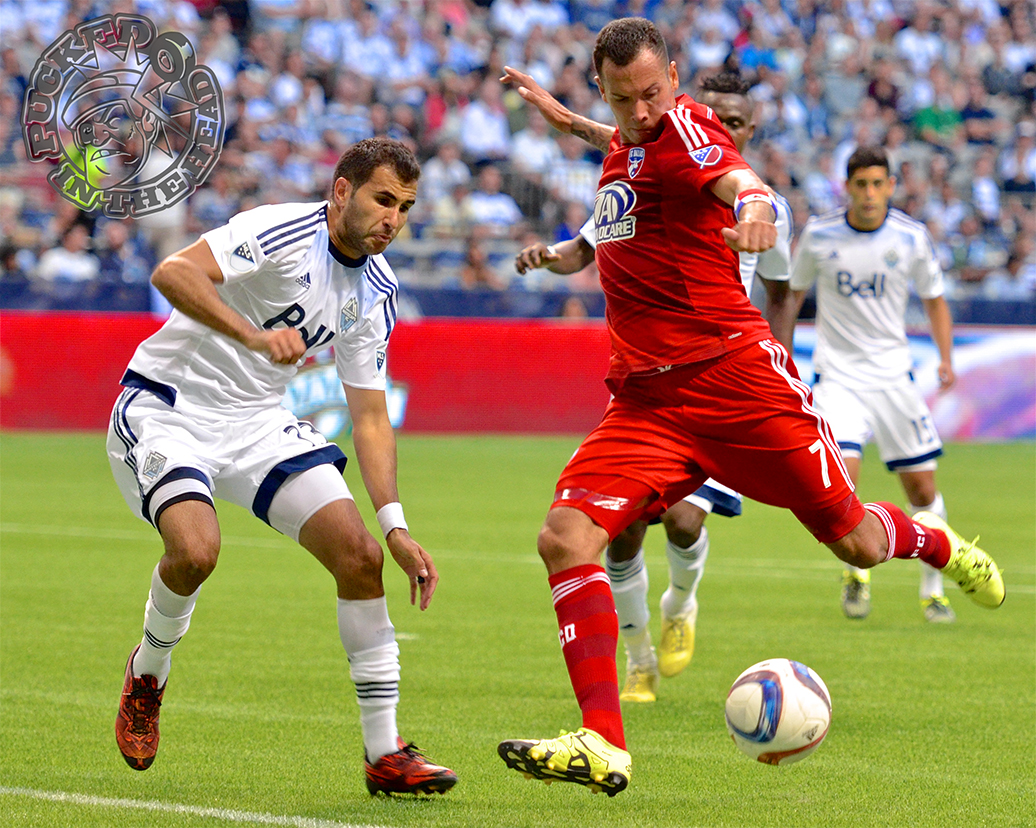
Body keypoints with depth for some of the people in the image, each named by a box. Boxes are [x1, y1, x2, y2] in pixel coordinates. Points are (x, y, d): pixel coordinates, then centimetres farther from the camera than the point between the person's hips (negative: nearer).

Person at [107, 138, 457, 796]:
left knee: (360, 556, -9)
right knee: (196, 548, -32)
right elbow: (172, 273, -34)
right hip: (167, 408, -7)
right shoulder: (282, 231, -20)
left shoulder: (377, 291, 3)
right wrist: (256, 336, -47)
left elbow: (370, 417, 6)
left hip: (259, 421, 7)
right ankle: (147, 675, 2)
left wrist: (396, 527, -4)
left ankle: (385, 754, -1)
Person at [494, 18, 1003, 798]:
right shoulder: (623, 149, 14)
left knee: (855, 542, 3)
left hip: (735, 375, -6)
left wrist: (754, 208, -54)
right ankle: (604, 747, -19)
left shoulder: (683, 126, -8)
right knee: (565, 536, -17)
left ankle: (937, 543, 41)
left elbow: (736, 176, -31)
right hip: (645, 401, 6)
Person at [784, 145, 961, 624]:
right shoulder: (818, 235, -4)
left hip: (892, 376, 1)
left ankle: (932, 590, 18)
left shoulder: (911, 238, -3)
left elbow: (934, 300, 9)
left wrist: (946, 358, -5)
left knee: (922, 489, 0)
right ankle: (855, 570, 6)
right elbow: (792, 293, 12)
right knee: (840, 477, -19)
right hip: (837, 376, -1)